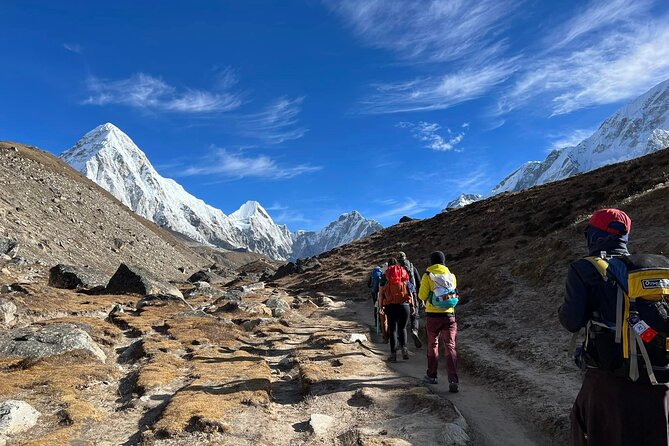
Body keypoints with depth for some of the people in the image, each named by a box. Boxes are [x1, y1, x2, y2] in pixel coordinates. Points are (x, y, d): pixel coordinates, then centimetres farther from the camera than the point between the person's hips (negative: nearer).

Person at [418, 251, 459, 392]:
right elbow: (454, 294, 11)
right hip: (449, 315, 1)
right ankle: (453, 380, -10)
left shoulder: (427, 276, -6)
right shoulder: (451, 275, 3)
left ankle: (432, 375, 28)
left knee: (432, 345, 17)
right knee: (450, 347, 1)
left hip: (433, 315, -1)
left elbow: (422, 296, -8)